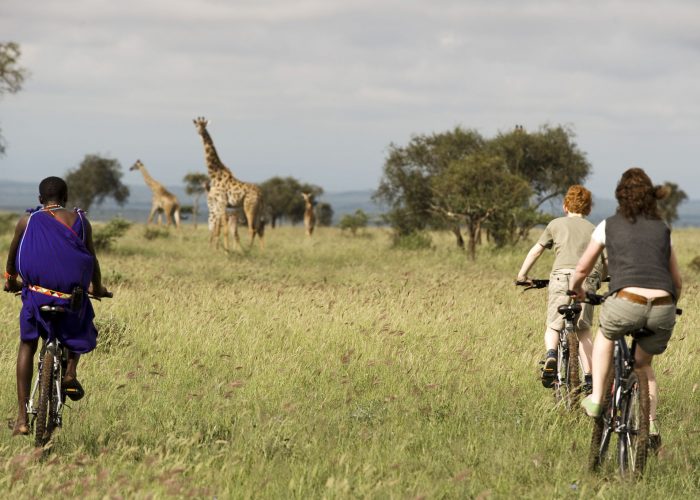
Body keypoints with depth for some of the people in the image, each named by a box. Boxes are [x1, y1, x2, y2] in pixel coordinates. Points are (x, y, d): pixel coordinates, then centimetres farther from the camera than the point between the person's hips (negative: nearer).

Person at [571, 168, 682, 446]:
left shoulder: (609, 226, 16)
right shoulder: (662, 230, 22)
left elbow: (582, 269, 24)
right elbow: (677, 281, 28)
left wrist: (576, 289, 46)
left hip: (626, 302, -2)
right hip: (663, 310, 2)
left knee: (605, 335, 34)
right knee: (643, 363, 29)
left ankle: (596, 400, 26)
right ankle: (651, 427, 17)